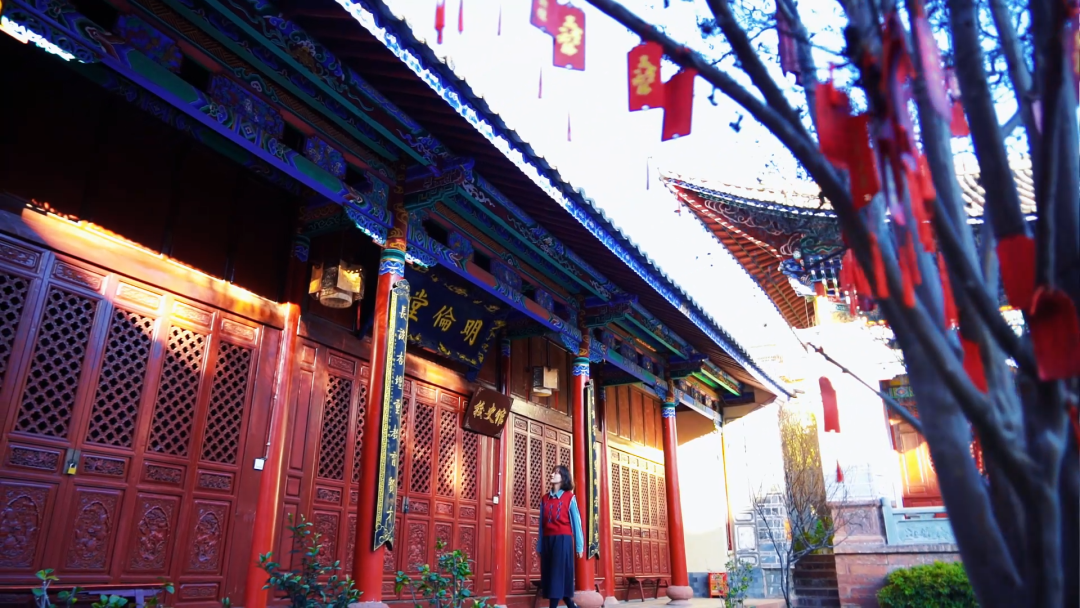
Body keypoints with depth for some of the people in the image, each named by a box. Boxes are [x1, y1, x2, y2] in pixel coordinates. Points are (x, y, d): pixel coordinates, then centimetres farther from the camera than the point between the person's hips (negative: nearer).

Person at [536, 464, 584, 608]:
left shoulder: (569, 497, 1)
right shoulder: (545, 498, 13)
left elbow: (576, 521, 0)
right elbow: (542, 523, 11)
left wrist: (579, 545, -4)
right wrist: (539, 546, 9)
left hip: (563, 539, -5)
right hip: (547, 540, 5)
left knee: (559, 574, -7)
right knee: (550, 575, 4)